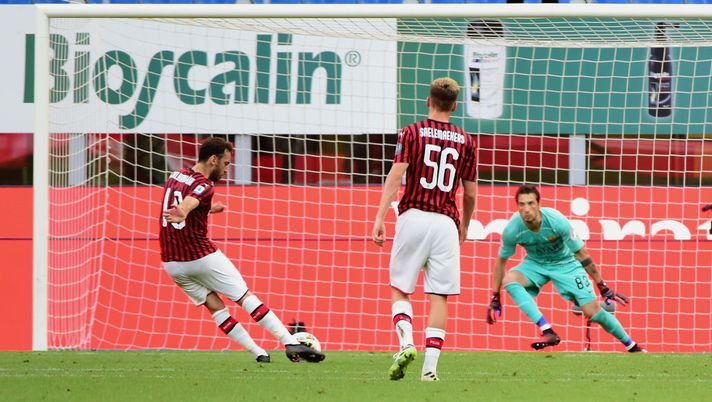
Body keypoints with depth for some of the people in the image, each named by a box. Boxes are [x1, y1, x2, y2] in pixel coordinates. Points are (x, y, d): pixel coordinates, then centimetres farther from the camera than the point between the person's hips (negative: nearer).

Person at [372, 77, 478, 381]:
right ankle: (430, 366, -5)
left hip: (413, 216, -1)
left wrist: (380, 217, -11)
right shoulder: (466, 142, 8)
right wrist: (465, 226, 28)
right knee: (439, 296, 2)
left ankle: (406, 343, -14)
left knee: (400, 289, 10)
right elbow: (470, 193, 12)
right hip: (446, 222, 1)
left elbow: (396, 176, -9)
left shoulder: (412, 133, 1)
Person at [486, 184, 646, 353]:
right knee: (509, 279, -29)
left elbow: (581, 254, -18)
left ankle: (632, 346, 11)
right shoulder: (512, 230, -24)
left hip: (565, 264, -2)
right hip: (535, 264, 2)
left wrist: (603, 287, -12)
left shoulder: (557, 222, -29)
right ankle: (548, 332, -31)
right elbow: (501, 261, -5)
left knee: (593, 311, -11)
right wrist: (495, 298, -3)